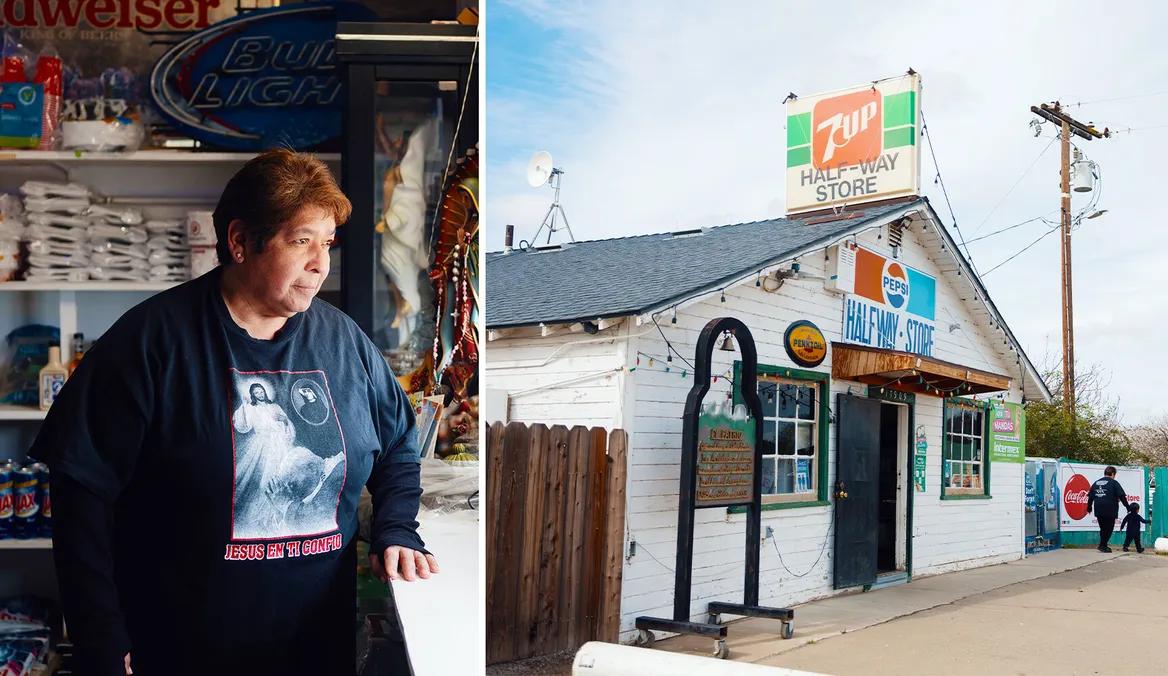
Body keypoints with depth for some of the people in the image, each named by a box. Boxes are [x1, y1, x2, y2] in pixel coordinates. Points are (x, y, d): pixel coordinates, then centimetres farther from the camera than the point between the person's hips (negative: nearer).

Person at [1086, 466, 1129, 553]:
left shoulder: (1096, 483, 13)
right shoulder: (1113, 483, -4)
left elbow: (1090, 497, 15)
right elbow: (1122, 496, -9)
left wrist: (1089, 508, 23)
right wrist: (1127, 506, -2)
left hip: (1099, 511, 6)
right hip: (1110, 510, -6)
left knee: (1103, 528, 17)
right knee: (1109, 528, 3)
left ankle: (1103, 546, 20)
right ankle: (1103, 546, -1)